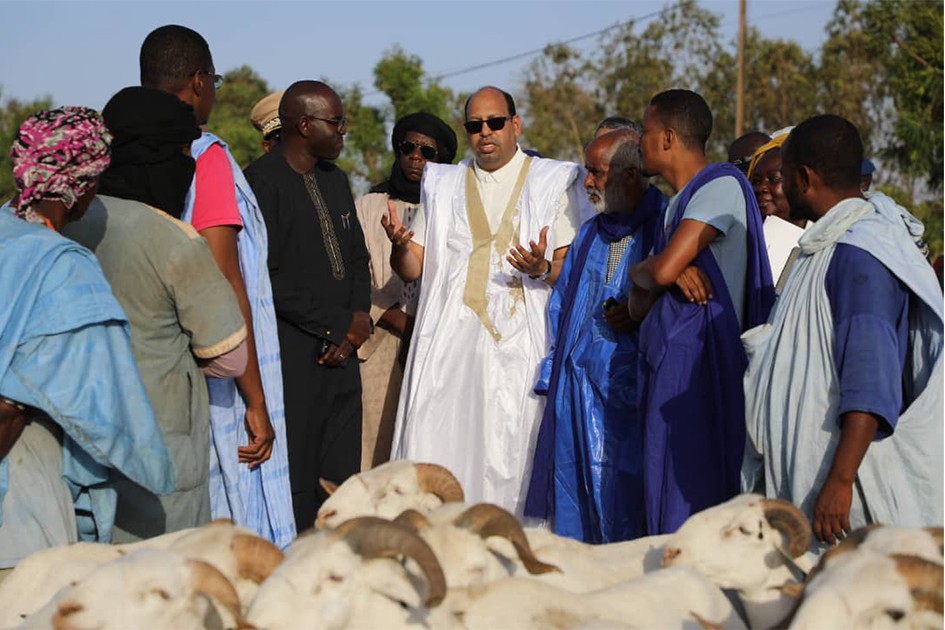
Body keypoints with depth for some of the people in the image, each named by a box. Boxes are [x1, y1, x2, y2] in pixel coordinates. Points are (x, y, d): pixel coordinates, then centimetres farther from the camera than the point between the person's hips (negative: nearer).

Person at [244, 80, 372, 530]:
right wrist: (340, 323, -12)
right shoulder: (263, 181, -10)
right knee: (297, 492, -6)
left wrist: (358, 321, 4)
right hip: (293, 359, -8)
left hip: (340, 354, 8)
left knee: (343, 484, 6)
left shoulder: (334, 179, 17)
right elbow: (267, 278, -16)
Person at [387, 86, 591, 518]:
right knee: (433, 452, -8)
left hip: (517, 340, -2)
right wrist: (400, 245, -9)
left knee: (508, 455, -8)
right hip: (449, 338, 2)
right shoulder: (442, 186, 19)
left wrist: (542, 268, -17)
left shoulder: (553, 182, 11)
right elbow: (412, 268, 14)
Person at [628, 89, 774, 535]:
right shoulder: (677, 203, 21)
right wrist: (673, 272, -7)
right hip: (666, 364, 9)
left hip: (699, 360, -9)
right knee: (665, 497, 8)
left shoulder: (721, 185, -8)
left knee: (691, 494, -9)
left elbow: (662, 271, -20)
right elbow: (639, 307, 14)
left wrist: (638, 270, 4)